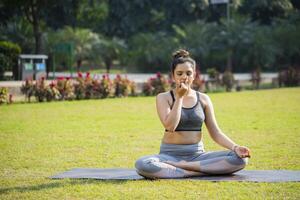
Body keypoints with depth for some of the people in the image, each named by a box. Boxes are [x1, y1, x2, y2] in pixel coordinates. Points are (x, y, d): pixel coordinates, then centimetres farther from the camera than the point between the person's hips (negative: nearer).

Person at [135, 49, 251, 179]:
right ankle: (196, 172, -28)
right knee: (142, 165, -35)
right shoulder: (164, 98, 0)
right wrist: (179, 97, -11)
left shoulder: (203, 99, 8)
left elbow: (215, 132, 6)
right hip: (171, 154, -3)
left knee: (240, 159, -22)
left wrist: (235, 147, -11)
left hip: (197, 154, 3)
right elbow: (170, 126, -15)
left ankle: (180, 166, -22)